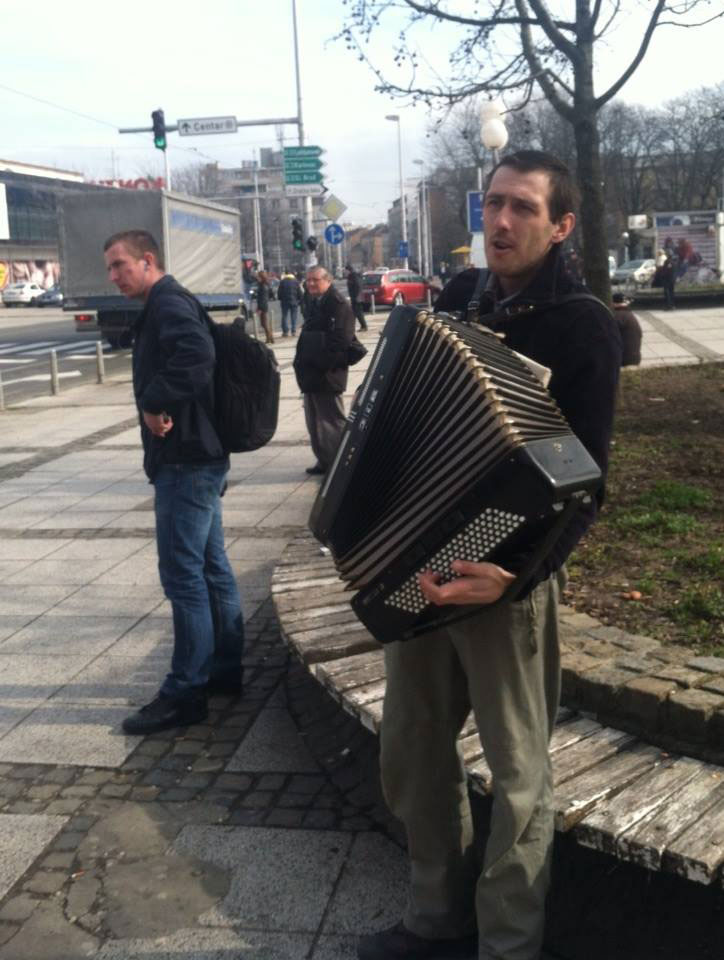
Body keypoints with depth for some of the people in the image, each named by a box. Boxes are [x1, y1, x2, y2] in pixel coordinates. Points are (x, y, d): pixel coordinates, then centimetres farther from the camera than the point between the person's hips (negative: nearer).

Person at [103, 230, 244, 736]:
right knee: (211, 567, 15)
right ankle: (225, 669, 25)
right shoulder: (166, 306, 19)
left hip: (187, 460, -11)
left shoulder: (168, 303, -14)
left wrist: (155, 402, -26)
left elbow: (196, 356, -33)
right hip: (196, 456, 11)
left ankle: (185, 692, 2)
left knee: (183, 574, -6)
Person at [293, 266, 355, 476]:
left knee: (331, 420, -2)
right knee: (314, 421, 15)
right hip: (311, 373, 10)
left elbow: (341, 339, -21)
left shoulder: (337, 304, -13)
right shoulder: (314, 303, 16)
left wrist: (326, 364, -23)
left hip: (327, 374, -10)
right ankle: (324, 461, 24)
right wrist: (302, 362, 14)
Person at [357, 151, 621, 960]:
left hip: (503, 572, -6)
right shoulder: (460, 294, 6)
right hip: (415, 561, 7)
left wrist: (518, 570, -31)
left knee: (516, 771, 8)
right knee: (411, 753, 16)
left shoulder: (581, 325, -13)